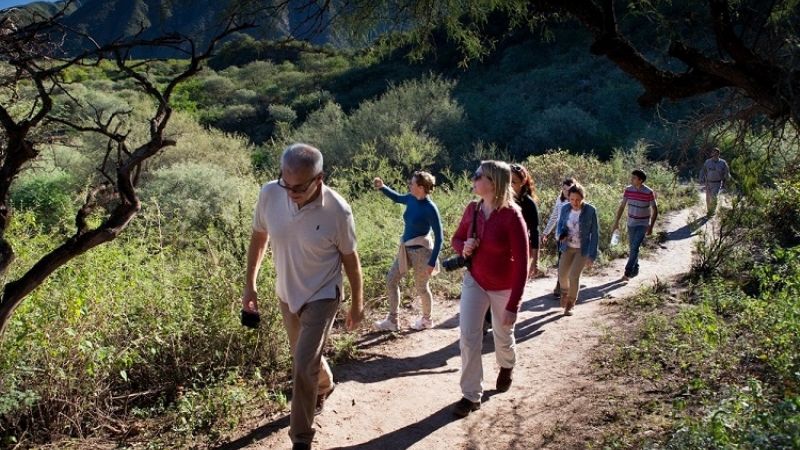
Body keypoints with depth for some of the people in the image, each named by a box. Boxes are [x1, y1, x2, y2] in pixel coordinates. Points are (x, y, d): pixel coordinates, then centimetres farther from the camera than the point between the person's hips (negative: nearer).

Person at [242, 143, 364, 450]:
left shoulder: (337, 211, -25)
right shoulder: (269, 195, -18)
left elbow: (350, 258, -11)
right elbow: (258, 238, 0)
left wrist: (357, 304, -1)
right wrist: (249, 284, 1)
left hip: (322, 296, -4)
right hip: (286, 293, 5)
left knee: (304, 366, -8)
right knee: (305, 356, 24)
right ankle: (325, 385, 56)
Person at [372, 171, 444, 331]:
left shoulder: (430, 208, -22)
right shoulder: (411, 199, -2)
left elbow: (439, 237, -17)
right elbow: (397, 198, 22)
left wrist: (432, 261, -18)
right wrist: (382, 187, 7)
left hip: (421, 251, -8)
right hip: (406, 249, 8)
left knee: (421, 287, 9)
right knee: (391, 280, 10)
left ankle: (427, 320, 33)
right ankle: (392, 320, 21)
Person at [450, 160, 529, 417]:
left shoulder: (511, 216, -26)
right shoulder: (473, 210, -9)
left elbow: (521, 264, -23)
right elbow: (457, 238, 10)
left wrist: (513, 305, -24)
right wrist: (463, 247, -15)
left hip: (503, 288, -3)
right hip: (474, 281, 4)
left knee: (503, 336, 18)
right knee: (468, 336, -4)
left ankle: (506, 366, 52)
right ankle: (471, 395, 10)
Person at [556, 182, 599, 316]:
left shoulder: (590, 210, -17)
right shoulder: (565, 208, -8)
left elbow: (595, 234, -12)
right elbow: (560, 225, 7)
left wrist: (592, 255, -14)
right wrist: (560, 235, -17)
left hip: (583, 249, -4)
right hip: (568, 247, 4)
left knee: (574, 276, -12)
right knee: (562, 274, 4)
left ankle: (570, 304, 12)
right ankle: (565, 291, 39)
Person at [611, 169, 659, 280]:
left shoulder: (649, 193, -16)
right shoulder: (628, 190, -5)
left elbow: (655, 210, -9)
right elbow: (622, 206, 4)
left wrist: (651, 226, -13)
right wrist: (616, 222, 0)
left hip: (643, 224, -4)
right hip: (631, 224, 5)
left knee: (635, 248, -14)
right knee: (632, 248, 13)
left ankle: (627, 272, -14)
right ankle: (635, 270, 29)